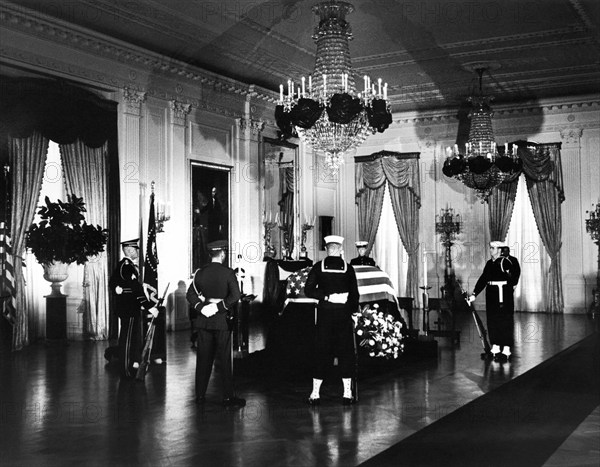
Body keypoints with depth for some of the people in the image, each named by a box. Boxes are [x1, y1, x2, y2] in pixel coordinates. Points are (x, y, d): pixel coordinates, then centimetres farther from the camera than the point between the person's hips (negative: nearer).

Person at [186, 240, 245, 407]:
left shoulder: (200, 272, 4)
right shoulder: (228, 272, -8)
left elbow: (190, 294, 2)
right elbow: (235, 295, -17)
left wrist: (201, 307, -4)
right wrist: (219, 306, -13)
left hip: (204, 320, 4)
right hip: (222, 320, -4)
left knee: (203, 358, 11)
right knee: (224, 359, 1)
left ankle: (200, 395, 16)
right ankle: (228, 397, 4)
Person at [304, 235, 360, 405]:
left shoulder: (319, 267, -1)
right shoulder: (348, 268, -1)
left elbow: (308, 290, -7)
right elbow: (354, 294, 1)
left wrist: (326, 296, -5)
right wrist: (353, 312, 10)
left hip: (325, 313, 1)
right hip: (344, 314, -1)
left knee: (322, 352, 6)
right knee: (346, 352, 7)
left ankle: (315, 393, 8)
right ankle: (347, 393, 7)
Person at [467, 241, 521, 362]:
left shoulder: (506, 261, -9)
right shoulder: (489, 263, 10)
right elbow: (483, 279, 10)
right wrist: (474, 294, 5)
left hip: (504, 294, -7)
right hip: (491, 294, 7)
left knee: (505, 321, -1)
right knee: (492, 321, 8)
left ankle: (506, 350, 4)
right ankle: (495, 348, 17)